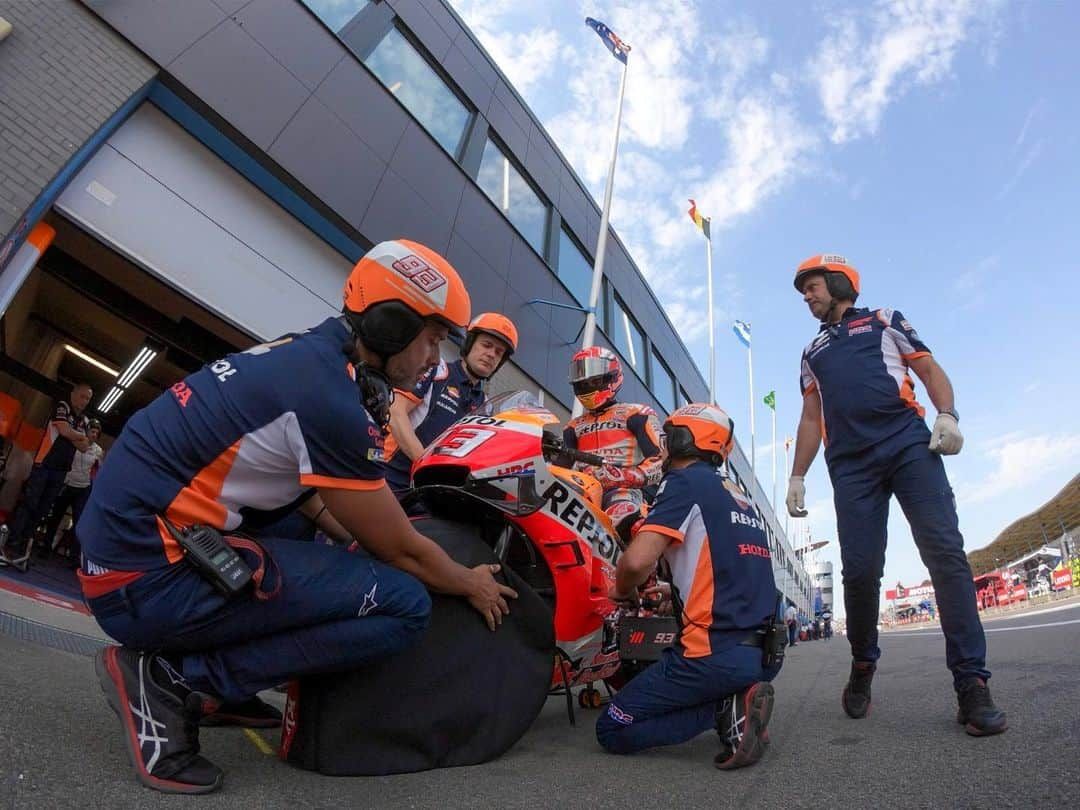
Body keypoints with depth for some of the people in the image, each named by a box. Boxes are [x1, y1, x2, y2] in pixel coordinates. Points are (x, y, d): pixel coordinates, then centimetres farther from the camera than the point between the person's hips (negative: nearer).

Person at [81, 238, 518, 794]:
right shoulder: (331, 397, -21)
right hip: (150, 579, -10)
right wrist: (473, 585, 6)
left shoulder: (305, 352, 7)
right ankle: (172, 680, -6)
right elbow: (400, 549, -11)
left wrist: (357, 538, 20)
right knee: (405, 605, -16)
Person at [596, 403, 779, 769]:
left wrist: (622, 591, -1)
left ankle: (726, 708, -8)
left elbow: (637, 560, -23)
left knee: (613, 730, 4)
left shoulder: (686, 481, -10)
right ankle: (734, 700, 7)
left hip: (717, 652, -8)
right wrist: (671, 591, 31)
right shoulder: (740, 496, 15)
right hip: (764, 652, 9)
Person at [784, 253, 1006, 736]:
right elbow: (811, 418, 23)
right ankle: (862, 666, 12)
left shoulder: (883, 321, 19)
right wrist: (797, 476, 15)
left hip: (908, 444, -2)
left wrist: (947, 414, -9)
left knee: (946, 554, -13)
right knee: (858, 570, -7)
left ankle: (971, 684, -8)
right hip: (850, 464, 2)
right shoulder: (812, 352, 27)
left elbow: (929, 370, 11)